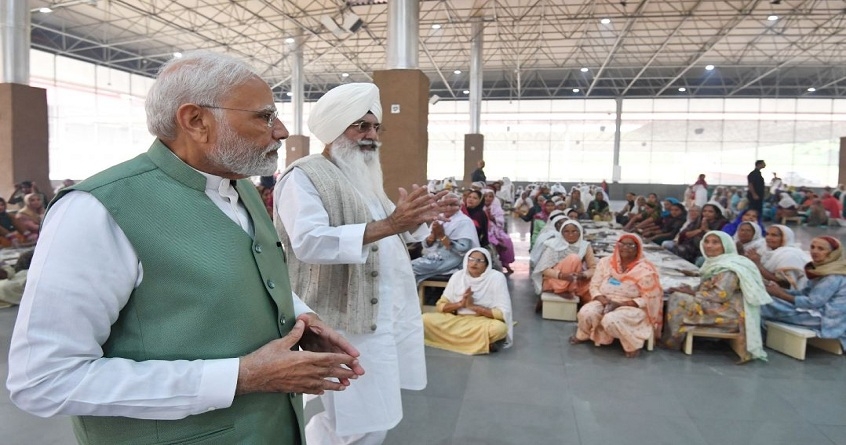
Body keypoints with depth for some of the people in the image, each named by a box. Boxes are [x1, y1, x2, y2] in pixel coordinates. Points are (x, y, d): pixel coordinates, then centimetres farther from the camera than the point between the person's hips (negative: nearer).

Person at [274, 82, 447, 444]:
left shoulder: (365, 176, 16)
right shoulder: (304, 176, -12)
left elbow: (393, 236, 23)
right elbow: (309, 242, -28)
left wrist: (417, 218, 0)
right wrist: (388, 224, -35)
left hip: (387, 315, 9)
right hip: (346, 322, -9)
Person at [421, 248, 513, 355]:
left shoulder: (496, 277, -10)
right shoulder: (458, 276, 1)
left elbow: (503, 313, -15)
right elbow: (440, 306, 2)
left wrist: (473, 306, -20)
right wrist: (460, 304, -16)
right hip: (458, 321, 4)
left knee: (499, 328, -39)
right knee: (425, 319, -21)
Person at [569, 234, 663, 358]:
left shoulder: (645, 270, -11)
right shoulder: (606, 262, 1)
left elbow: (649, 299, -11)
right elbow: (594, 286, 3)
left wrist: (621, 304, -20)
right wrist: (604, 301, -18)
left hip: (631, 307, -4)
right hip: (605, 302, 4)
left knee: (611, 320, -35)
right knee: (586, 313, -27)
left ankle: (633, 344, -7)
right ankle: (583, 335, 7)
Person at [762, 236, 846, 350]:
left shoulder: (834, 276, -18)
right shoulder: (820, 268, 12)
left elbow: (813, 302, -21)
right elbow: (806, 292, 10)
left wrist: (780, 295, -16)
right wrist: (781, 290, -6)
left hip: (827, 319, -10)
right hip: (819, 311, 10)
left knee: (769, 305, -17)